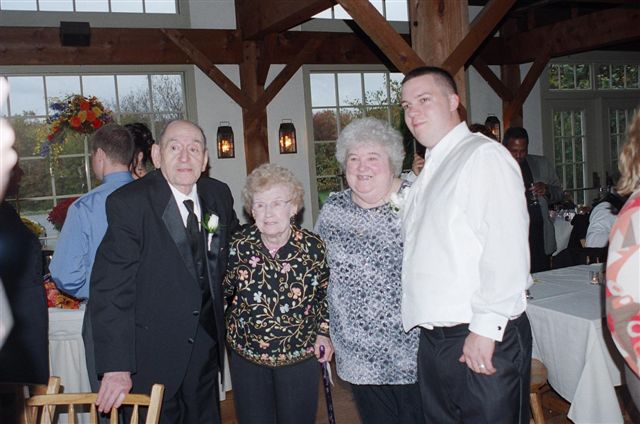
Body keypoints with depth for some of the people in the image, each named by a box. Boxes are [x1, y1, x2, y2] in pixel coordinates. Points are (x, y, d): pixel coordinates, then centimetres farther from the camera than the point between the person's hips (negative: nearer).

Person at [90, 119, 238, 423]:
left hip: (207, 342, 5)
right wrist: (115, 366, -23)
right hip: (152, 353, -5)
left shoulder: (219, 195, -1)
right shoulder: (128, 203, -17)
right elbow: (110, 288, -20)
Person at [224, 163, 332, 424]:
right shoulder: (238, 245, -11)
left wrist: (323, 332, 0)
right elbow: (224, 291, 6)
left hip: (300, 356, -1)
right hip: (247, 357, 1)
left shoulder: (312, 246, -12)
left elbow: (324, 293, 5)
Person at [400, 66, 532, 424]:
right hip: (434, 339, 9)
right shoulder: (430, 170, 19)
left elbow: (506, 249, -20)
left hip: (484, 340, -8)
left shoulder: (484, 156, -10)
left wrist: (485, 328, -21)